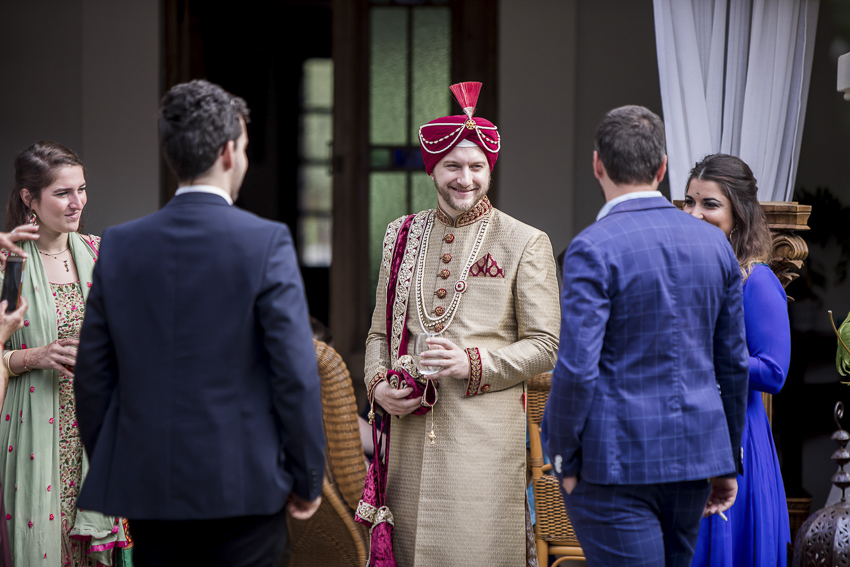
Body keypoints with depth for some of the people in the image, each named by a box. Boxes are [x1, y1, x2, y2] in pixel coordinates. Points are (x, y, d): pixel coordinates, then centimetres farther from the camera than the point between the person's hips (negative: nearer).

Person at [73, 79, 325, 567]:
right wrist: (309, 479, -1)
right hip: (244, 488, -4)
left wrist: (108, 471, 18)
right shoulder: (265, 243, -10)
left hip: (150, 490, 4)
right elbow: (297, 373, -11)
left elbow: (93, 373, 7)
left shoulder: (120, 246, 3)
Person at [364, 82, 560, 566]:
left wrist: (473, 363, -14)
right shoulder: (403, 236, 13)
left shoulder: (526, 244, 1)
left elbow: (545, 345, -1)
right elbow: (381, 331, 19)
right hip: (410, 429, 3)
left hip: (485, 434, -3)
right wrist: (378, 385, -1)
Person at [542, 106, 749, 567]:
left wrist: (563, 460, -6)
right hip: (694, 453, 6)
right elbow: (734, 362, 11)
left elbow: (577, 369, -18)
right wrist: (727, 462, 19)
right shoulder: (714, 244, 6)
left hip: (615, 460, -6)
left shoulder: (594, 248, -13)